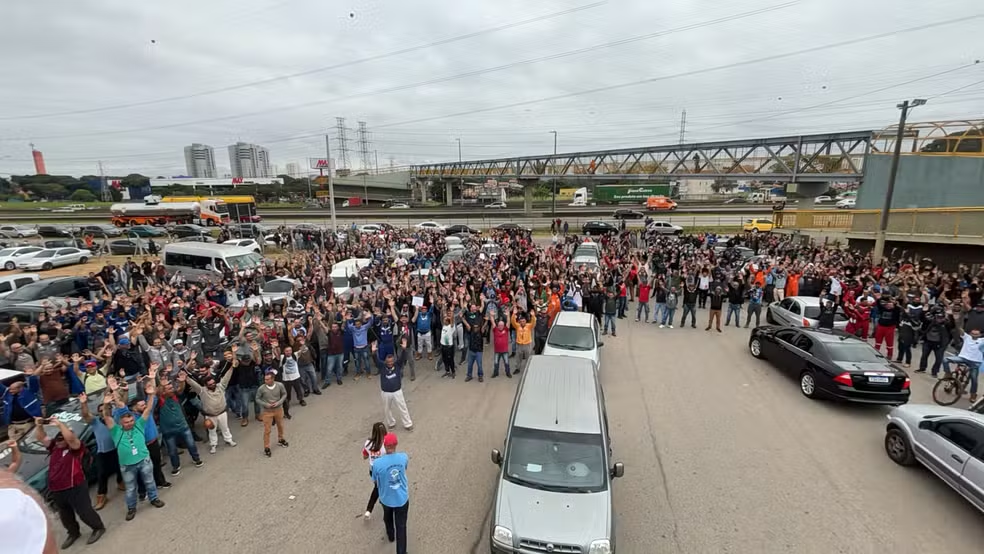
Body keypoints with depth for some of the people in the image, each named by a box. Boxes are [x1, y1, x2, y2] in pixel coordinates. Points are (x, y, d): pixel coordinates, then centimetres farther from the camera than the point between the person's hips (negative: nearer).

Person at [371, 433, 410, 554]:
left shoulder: (377, 463, -28)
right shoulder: (404, 457, -22)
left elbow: (375, 481, -9)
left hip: (386, 498, 1)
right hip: (402, 498, -1)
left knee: (388, 518, 33)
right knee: (401, 526, 16)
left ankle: (391, 536, 59)